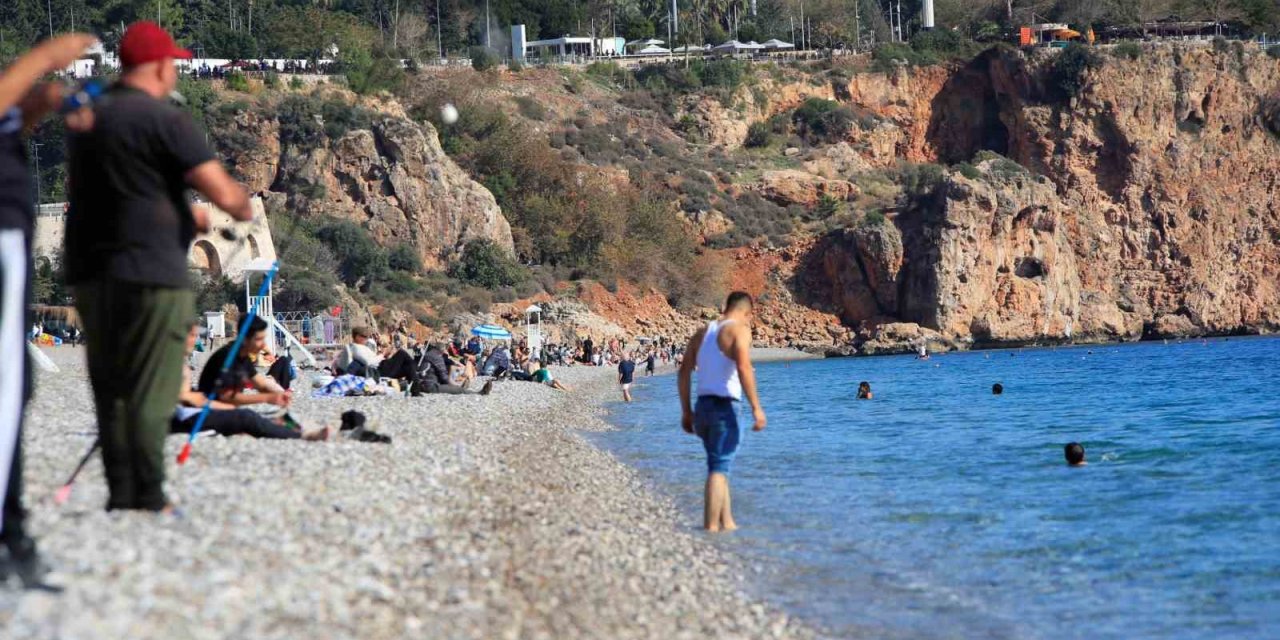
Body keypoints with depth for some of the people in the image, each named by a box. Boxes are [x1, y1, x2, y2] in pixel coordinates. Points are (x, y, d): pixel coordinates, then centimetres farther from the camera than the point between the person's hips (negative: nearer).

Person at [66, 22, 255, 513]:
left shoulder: (89, 118, 15)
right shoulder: (164, 120, -11)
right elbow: (224, 193, -16)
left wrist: (188, 216, 32)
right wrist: (243, 208, 7)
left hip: (90, 272, 8)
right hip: (149, 274, -8)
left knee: (110, 391, 12)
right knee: (149, 394, -5)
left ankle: (120, 493, 13)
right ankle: (148, 500, -5)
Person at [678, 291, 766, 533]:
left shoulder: (703, 332, 16)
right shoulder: (739, 330, -6)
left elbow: (684, 372, 14)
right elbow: (744, 368, -21)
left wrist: (686, 411, 18)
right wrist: (756, 408, -21)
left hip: (702, 407, 7)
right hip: (723, 408, -7)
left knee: (719, 466, 18)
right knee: (719, 468, -7)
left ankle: (727, 522, 20)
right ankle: (712, 527, -11)